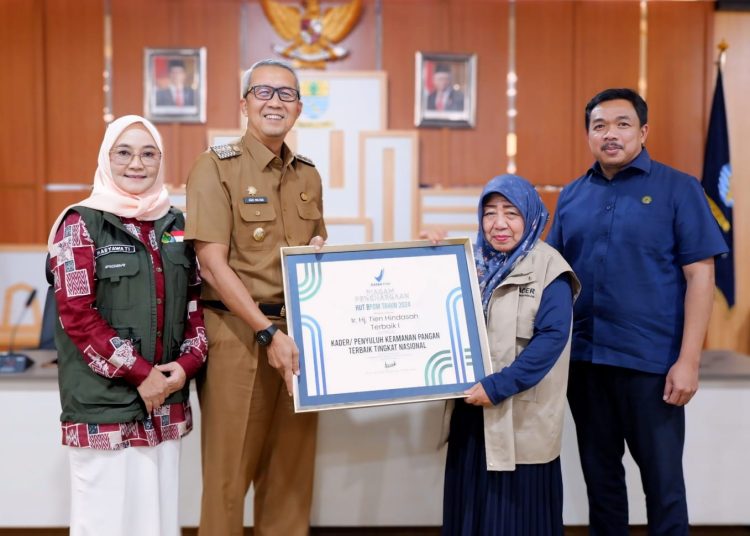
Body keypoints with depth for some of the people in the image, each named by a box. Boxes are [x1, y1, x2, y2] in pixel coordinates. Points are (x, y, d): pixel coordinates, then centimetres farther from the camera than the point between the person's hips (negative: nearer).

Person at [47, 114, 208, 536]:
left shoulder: (176, 225, 12)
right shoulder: (81, 224, -4)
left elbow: (196, 302, 13)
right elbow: (77, 314, -11)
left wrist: (188, 363, -3)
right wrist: (139, 373, -13)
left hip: (166, 401, 5)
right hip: (104, 402, -5)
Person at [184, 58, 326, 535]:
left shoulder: (308, 175, 12)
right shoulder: (217, 166, -6)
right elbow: (212, 264, -14)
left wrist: (321, 254, -1)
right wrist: (269, 332, -19)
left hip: (299, 330, 6)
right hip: (239, 334, -5)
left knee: (292, 467, 12)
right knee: (230, 469, 3)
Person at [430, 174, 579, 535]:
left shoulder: (548, 269, -8)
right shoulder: (472, 263, 9)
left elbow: (551, 337, -17)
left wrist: (498, 386, -21)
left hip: (522, 415, -5)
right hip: (472, 408, 5)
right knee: (472, 506, 14)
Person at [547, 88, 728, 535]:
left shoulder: (678, 188, -3)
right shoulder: (572, 195, 8)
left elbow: (700, 275, -7)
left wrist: (688, 360, -14)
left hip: (651, 360, -4)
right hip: (584, 359, 4)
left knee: (662, 480, 5)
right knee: (600, 473, 16)